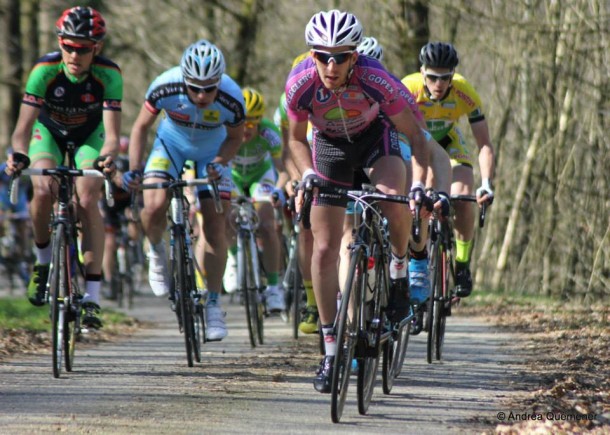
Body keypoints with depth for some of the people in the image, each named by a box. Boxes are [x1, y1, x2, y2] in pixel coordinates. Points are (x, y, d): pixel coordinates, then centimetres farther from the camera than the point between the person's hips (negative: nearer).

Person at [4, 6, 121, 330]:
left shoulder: (109, 75, -31)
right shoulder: (44, 70, -33)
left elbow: (112, 132, -36)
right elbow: (24, 125, -36)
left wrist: (106, 157, -58)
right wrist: (19, 156, -56)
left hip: (89, 135, 0)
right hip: (48, 131, 0)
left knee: (87, 199, -23)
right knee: (44, 191, -28)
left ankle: (92, 297, -22)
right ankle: (43, 261, 2)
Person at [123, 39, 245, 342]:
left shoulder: (231, 99, -32)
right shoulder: (165, 87, -33)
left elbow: (235, 138, -10)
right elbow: (141, 127, -15)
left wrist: (219, 162, -28)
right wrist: (134, 168, -26)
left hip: (212, 151, 0)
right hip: (172, 144, 0)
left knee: (215, 224, -8)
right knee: (154, 207, -24)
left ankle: (213, 304, 4)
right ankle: (156, 251, 9)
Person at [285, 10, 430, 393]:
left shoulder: (376, 80, -34)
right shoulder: (300, 84, -28)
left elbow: (415, 134, -21)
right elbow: (297, 139, -7)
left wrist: (420, 182, -33)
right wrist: (307, 174, -24)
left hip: (376, 136, -2)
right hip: (330, 145, 2)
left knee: (394, 197, -35)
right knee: (325, 249, -6)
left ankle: (400, 273, -5)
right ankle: (331, 351, 3)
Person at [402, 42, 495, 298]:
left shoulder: (466, 94, -30)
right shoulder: (407, 90, -34)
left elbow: (485, 145, -26)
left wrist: (486, 184, -40)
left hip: (447, 143, 1)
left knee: (462, 198, -23)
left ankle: (462, 265, -7)